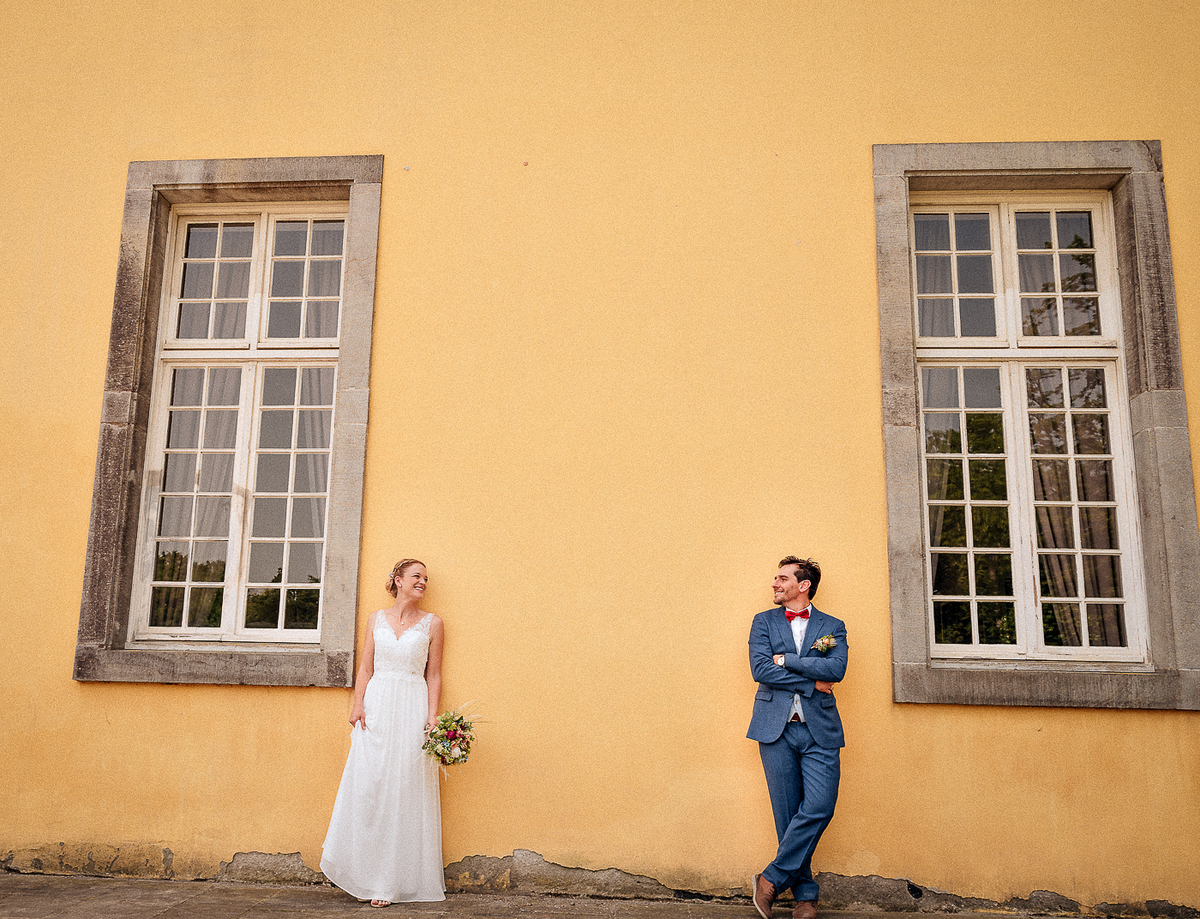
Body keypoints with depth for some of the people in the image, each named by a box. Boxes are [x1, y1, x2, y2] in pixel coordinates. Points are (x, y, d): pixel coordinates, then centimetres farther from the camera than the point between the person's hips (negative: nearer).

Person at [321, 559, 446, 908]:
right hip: (377, 708, 1)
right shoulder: (376, 619, 11)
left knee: (405, 790, -2)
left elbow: (434, 675, 5)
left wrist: (432, 716, -6)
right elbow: (365, 669, 9)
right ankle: (366, 873, 12)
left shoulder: (432, 624, 6)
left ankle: (392, 880, 7)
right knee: (368, 786, -2)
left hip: (412, 710, -1)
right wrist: (358, 705, -5)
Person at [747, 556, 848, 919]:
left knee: (819, 807, -12)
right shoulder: (763, 622, 11)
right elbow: (759, 668, -5)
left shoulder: (833, 627, 10)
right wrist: (811, 682, -6)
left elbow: (836, 669, -8)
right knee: (787, 814, 1)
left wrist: (786, 660, -7)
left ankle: (772, 879, 3)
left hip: (819, 730, 0)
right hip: (776, 728, 0)